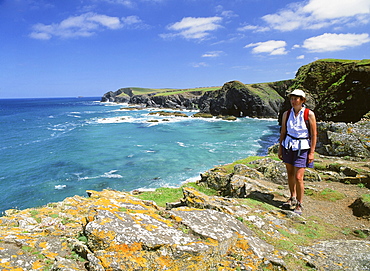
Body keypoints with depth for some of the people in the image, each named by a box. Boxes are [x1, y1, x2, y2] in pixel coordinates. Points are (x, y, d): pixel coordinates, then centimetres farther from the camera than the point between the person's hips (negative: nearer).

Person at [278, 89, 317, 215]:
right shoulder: (286, 114, 2)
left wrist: (312, 152, -10)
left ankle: (299, 204, 11)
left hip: (302, 148, -4)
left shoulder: (309, 114, -9)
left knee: (298, 177, -7)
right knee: (290, 174, 13)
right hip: (288, 146, 4)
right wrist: (280, 148, 8)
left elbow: (314, 134, -7)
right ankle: (293, 198, 32)